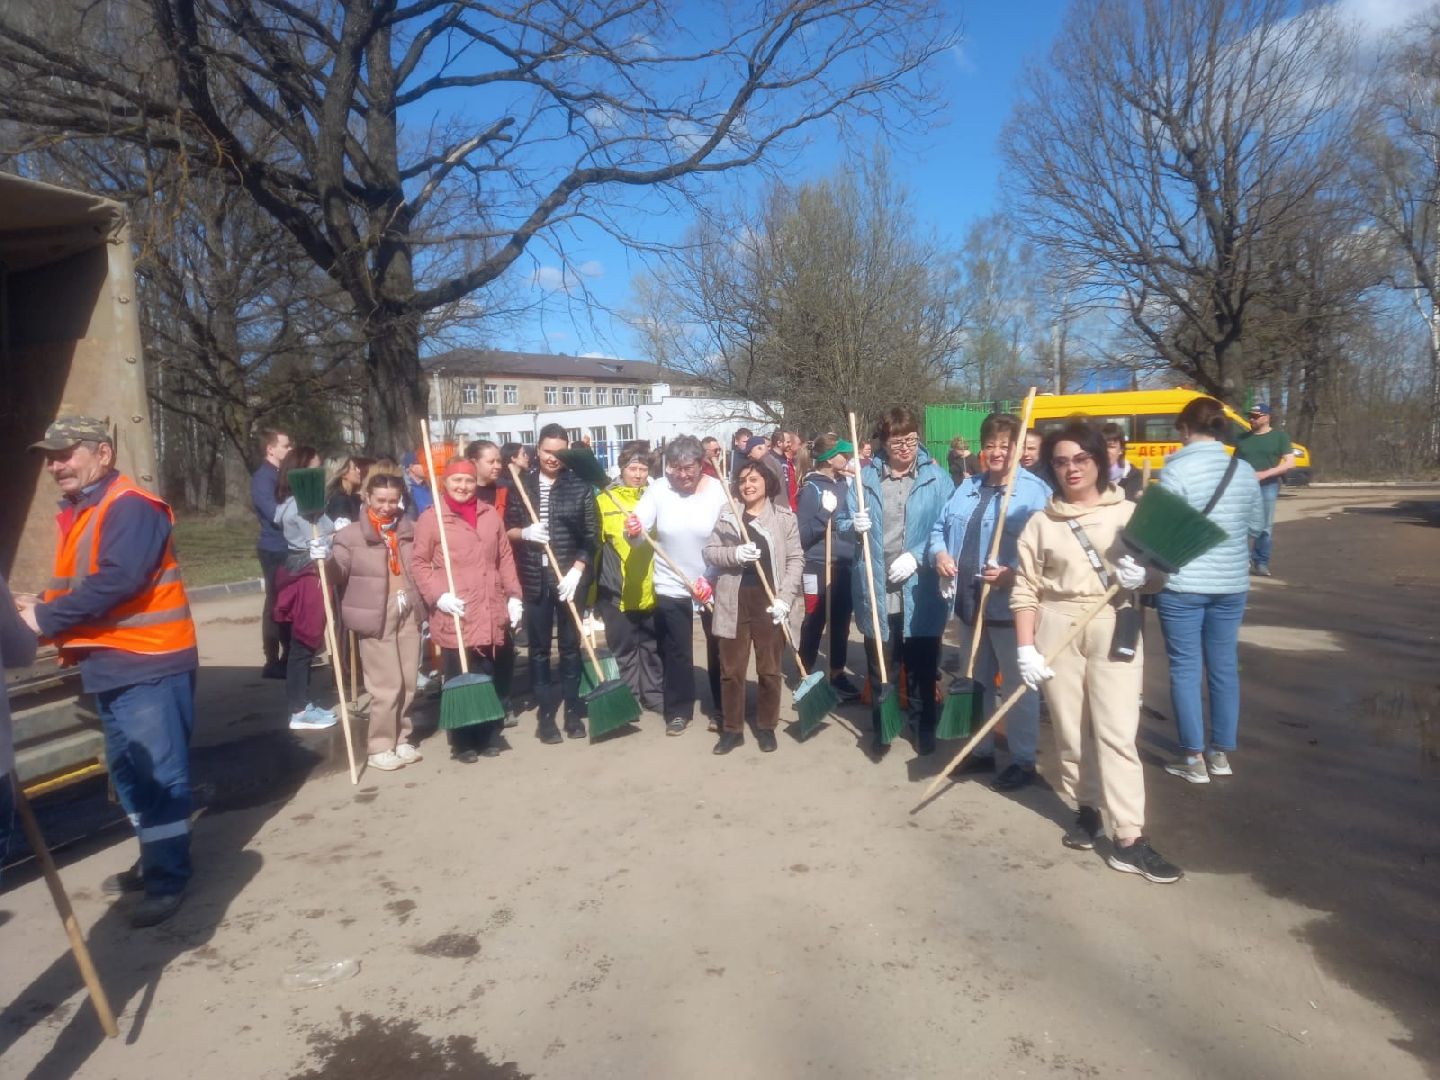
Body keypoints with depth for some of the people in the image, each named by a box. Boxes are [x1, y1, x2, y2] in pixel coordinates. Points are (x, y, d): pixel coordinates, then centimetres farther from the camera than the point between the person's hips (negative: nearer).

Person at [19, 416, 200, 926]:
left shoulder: (130, 507, -15)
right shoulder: (77, 512, 15)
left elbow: (116, 581, -25)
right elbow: (78, 586, 18)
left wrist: (46, 617, -20)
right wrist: (44, 613, -1)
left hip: (149, 662, -10)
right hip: (111, 663, 10)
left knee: (157, 773, -4)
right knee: (128, 772, 18)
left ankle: (169, 880, 5)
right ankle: (155, 861, 32)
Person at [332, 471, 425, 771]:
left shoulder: (408, 529, 10)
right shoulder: (351, 534, -3)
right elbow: (338, 572, -11)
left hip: (408, 612, 5)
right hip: (376, 617, -5)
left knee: (408, 683, 10)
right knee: (387, 686, -3)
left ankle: (401, 739, 26)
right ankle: (379, 747, 12)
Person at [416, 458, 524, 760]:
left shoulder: (490, 515, 11)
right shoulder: (431, 518, -2)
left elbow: (505, 558, 14)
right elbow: (419, 563, -2)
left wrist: (514, 595, 8)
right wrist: (438, 595, -14)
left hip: (492, 615, 4)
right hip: (455, 616, -4)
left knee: (492, 678, 11)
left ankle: (490, 735, 25)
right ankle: (463, 741, 14)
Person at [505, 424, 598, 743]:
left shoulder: (580, 487, 0)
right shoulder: (521, 487, 5)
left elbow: (592, 536, -2)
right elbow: (506, 529, 9)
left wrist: (576, 570, -12)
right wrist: (524, 532, -12)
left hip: (570, 577, -1)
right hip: (534, 579, 1)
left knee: (570, 645, 8)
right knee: (539, 648, 6)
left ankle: (572, 711, 18)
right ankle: (546, 713, 16)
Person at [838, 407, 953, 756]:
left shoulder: (937, 477, -2)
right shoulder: (864, 476, 3)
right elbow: (841, 523, 8)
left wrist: (917, 557, -16)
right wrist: (854, 526, -14)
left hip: (920, 592, -1)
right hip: (876, 591, 2)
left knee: (922, 665, 12)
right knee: (880, 666, 14)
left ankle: (924, 726, 30)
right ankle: (882, 725, 31)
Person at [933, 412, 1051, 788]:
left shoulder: (1035, 490, -10)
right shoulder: (968, 487, 13)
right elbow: (941, 527, 18)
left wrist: (1014, 574, -29)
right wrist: (940, 552, -1)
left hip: (1009, 606, -7)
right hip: (970, 603, 7)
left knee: (1017, 685, 4)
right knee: (976, 681, 18)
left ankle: (1023, 760, 18)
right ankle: (981, 750, 33)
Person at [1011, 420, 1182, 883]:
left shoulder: (1129, 513, 3)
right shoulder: (1040, 522, 4)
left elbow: (1159, 576, 8)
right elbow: (1026, 590, 1)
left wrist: (1143, 577, -15)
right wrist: (1025, 647, -6)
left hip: (1114, 631, -1)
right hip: (1058, 632, 1)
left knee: (1117, 732, -5)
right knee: (1070, 729, 9)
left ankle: (1130, 839, -2)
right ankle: (1086, 809, 28)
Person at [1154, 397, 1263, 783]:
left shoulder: (1176, 469, -13)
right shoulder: (1244, 470, 3)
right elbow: (1256, 526, 12)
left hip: (1182, 585, -5)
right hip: (1232, 583, 5)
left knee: (1185, 669, 4)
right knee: (1224, 668, 14)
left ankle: (1194, 758, 9)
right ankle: (1221, 752, 23)